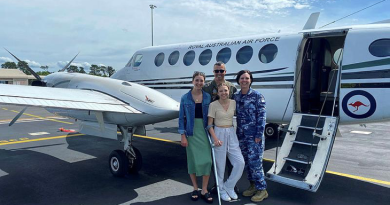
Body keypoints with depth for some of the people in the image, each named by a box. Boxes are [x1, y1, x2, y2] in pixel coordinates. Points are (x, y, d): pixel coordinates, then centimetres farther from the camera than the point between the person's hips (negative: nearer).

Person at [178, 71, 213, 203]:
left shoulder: (208, 97, 2)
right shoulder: (185, 98, -1)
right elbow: (181, 117, -1)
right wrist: (183, 136, -6)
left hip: (205, 132, 1)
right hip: (191, 132, -1)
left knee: (206, 160, -1)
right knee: (193, 160, 7)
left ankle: (204, 190, 13)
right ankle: (195, 189, 23)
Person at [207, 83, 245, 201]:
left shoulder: (234, 103, 3)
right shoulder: (213, 105, -8)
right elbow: (210, 124, -8)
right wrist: (215, 138, -19)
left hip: (231, 134, 4)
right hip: (218, 133, -4)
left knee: (240, 163, -3)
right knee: (220, 164, 3)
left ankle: (229, 186, 18)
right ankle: (221, 190, 25)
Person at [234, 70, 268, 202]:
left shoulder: (257, 96, -8)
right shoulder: (236, 96, 6)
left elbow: (262, 116, -11)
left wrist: (259, 135, -15)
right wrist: (237, 133, 8)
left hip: (254, 135, -5)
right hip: (241, 135, 5)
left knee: (255, 162, -3)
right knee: (246, 162, 13)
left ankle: (262, 190, 12)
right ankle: (253, 185, 29)